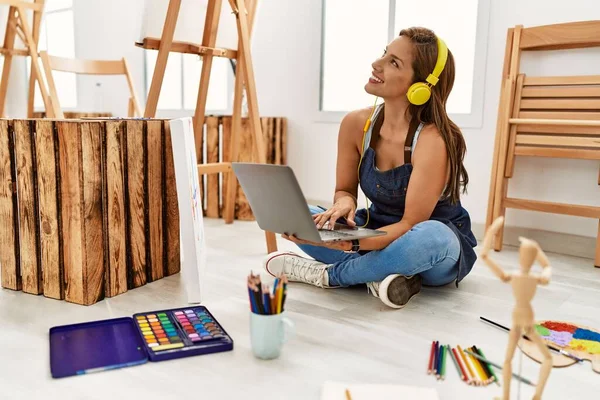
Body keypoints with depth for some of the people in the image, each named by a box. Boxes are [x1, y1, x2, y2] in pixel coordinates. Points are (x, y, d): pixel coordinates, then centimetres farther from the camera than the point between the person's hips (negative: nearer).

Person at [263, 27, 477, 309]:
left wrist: (349, 244, -40)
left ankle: (325, 274, -19)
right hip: (380, 235, 4)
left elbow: (411, 224, -25)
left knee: (431, 236, -40)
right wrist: (343, 204, -24)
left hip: (438, 248, -3)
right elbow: (345, 190, 1)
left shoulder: (432, 139, -26)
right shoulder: (356, 124, -10)